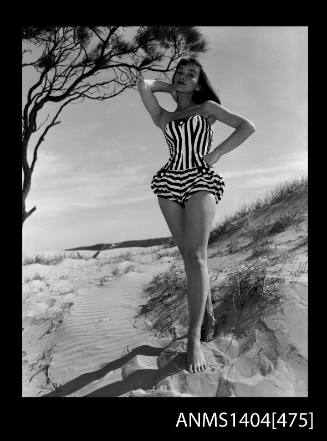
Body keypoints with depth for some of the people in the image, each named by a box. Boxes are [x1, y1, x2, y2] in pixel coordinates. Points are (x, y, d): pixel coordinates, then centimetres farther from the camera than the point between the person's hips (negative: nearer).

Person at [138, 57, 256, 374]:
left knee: (195, 255, -17)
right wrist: (169, 87, 25)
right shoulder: (165, 118, 20)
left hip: (199, 181, -3)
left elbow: (247, 127, 8)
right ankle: (207, 310, 20)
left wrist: (216, 154, 0)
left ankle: (194, 338, -18)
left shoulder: (207, 108, 14)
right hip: (170, 184, 4)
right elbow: (144, 85, 11)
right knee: (189, 254, 3)